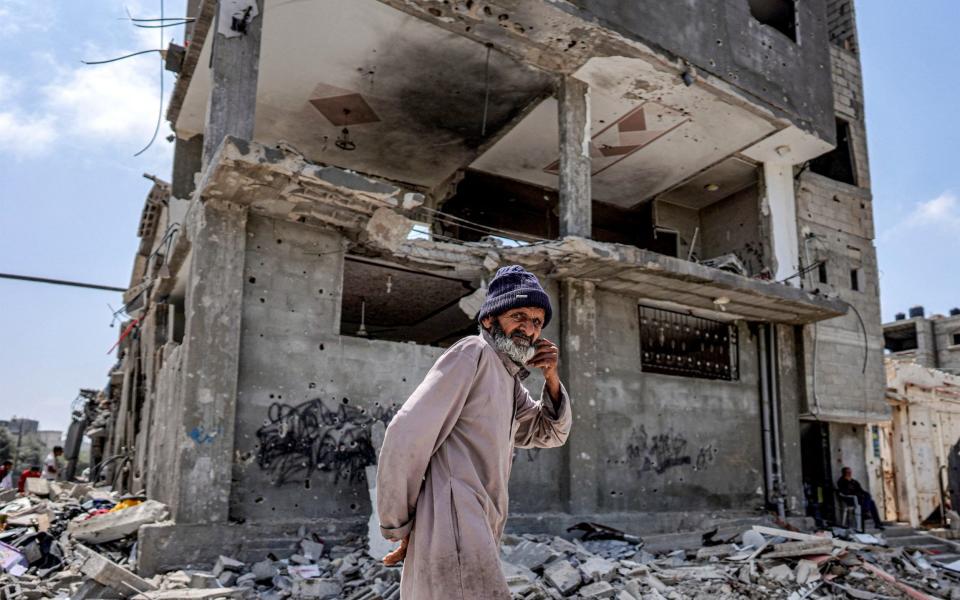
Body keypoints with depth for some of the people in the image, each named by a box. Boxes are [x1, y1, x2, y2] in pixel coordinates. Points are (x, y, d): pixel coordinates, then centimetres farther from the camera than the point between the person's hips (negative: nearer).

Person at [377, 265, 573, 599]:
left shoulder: (510, 379, 18)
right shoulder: (474, 353, -10)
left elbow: (550, 434, 24)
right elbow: (406, 435, -16)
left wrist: (551, 379, 5)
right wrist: (399, 527, -9)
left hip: (476, 534, 10)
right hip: (453, 525, -9)